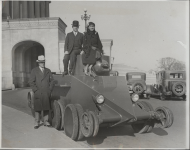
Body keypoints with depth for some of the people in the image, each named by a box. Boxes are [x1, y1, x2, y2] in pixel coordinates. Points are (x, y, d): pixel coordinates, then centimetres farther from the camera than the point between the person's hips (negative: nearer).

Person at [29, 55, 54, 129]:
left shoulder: (48, 71, 13)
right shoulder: (34, 71, 4)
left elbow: (51, 81, 12)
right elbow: (31, 82, -1)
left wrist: (50, 89, 1)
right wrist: (36, 90, -8)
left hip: (47, 94, 3)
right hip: (38, 93, -2)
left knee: (46, 108, 6)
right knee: (37, 108, 1)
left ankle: (46, 121, 17)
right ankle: (37, 122, 10)